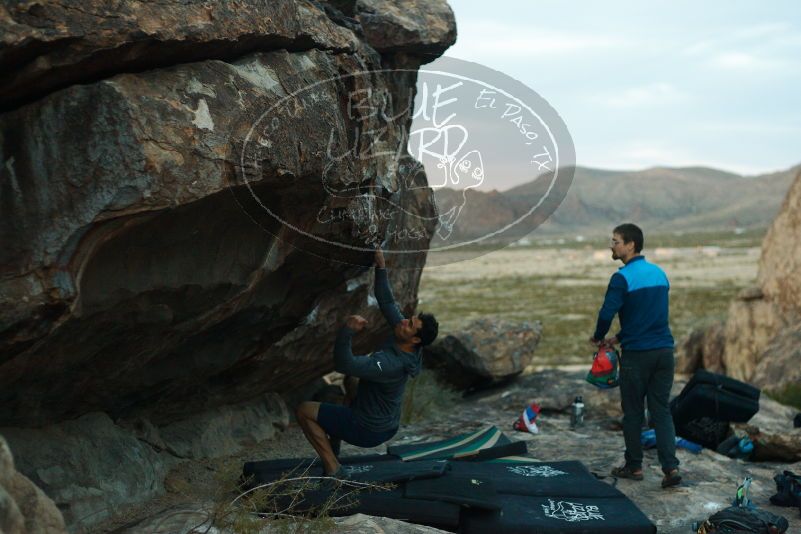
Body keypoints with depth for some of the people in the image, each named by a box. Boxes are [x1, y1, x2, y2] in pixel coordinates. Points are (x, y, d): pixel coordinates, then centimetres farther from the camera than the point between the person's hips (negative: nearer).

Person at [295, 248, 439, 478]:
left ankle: (333, 470, -5)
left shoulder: (391, 364, -36)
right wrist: (381, 267, -8)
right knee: (351, 379, 33)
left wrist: (347, 330, -48)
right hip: (389, 425, 9)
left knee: (304, 410, -4)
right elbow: (387, 302, -4)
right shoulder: (402, 342, -12)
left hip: (369, 432, -9)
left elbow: (343, 364, -39)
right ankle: (335, 438, 36)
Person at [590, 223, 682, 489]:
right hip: (664, 350, 6)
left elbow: (607, 313, -18)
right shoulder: (659, 273, 12)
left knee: (633, 412, 8)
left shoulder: (622, 278, -12)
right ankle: (671, 467, -3)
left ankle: (634, 466, 18)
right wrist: (619, 337, 22)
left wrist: (598, 337, 3)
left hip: (637, 354, -6)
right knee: (661, 410, 7)